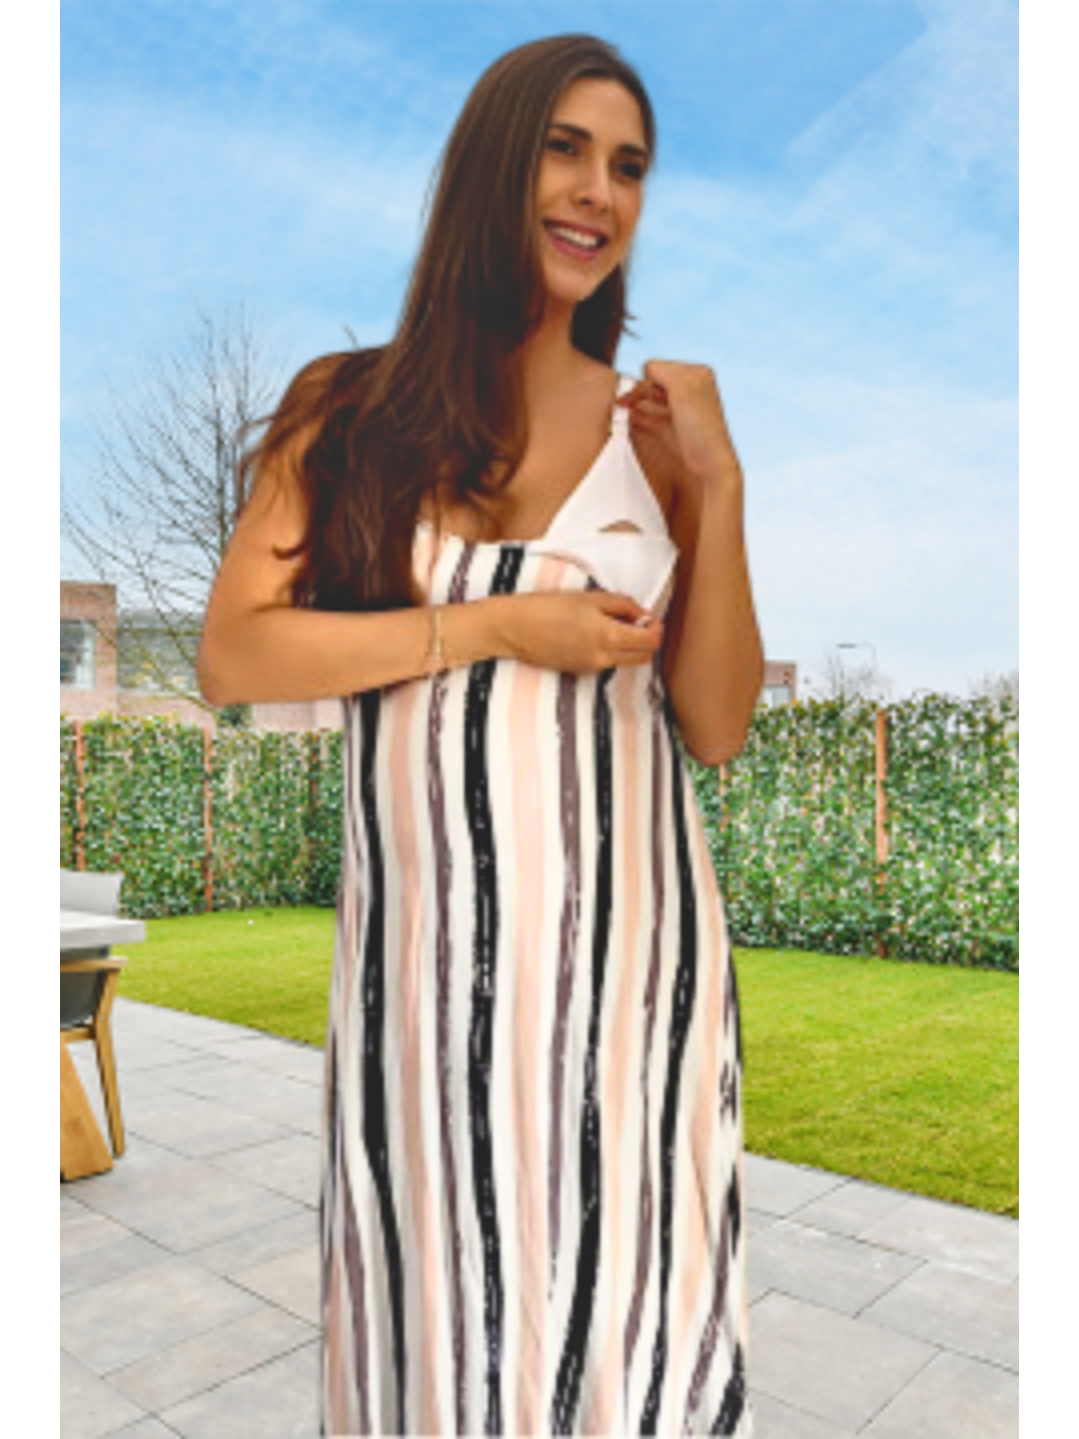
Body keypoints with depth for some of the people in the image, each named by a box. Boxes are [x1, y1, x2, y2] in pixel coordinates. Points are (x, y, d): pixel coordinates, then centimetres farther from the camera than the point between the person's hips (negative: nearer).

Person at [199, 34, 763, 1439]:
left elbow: (716, 728, 4)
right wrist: (496, 627, -12)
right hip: (431, 937, -1)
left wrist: (719, 488, -5)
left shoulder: (656, 429, 6)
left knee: (624, 1309, 13)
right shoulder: (354, 410, 3)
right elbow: (234, 655, -5)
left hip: (626, 936, 2)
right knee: (440, 1314, 14)